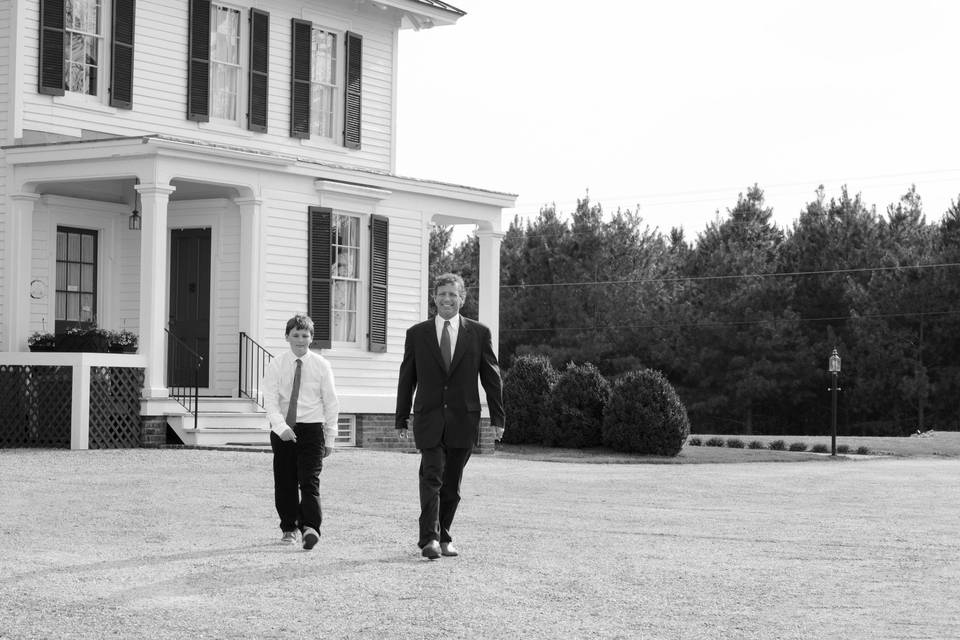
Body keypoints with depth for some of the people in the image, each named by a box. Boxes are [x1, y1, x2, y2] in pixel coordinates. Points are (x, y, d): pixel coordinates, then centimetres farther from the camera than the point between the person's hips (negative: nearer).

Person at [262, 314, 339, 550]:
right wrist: (281, 426, -23)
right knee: (284, 482, 6)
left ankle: (310, 527, -18)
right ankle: (289, 528, 20)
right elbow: (270, 401, -7)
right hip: (283, 430, 1)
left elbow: (331, 403, 5)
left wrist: (329, 439, 4)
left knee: (309, 480, -12)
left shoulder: (321, 365, 1)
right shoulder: (276, 365, 1)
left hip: (311, 427, -1)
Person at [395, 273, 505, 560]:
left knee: (452, 484, 7)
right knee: (431, 477, -13)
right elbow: (406, 379, 9)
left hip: (463, 418, 1)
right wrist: (401, 420, 7)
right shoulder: (417, 334, 6)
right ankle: (429, 538, -17)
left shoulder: (479, 333, 5)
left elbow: (492, 377, 7)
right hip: (429, 418, -1)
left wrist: (497, 418, 2)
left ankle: (444, 537, 19)